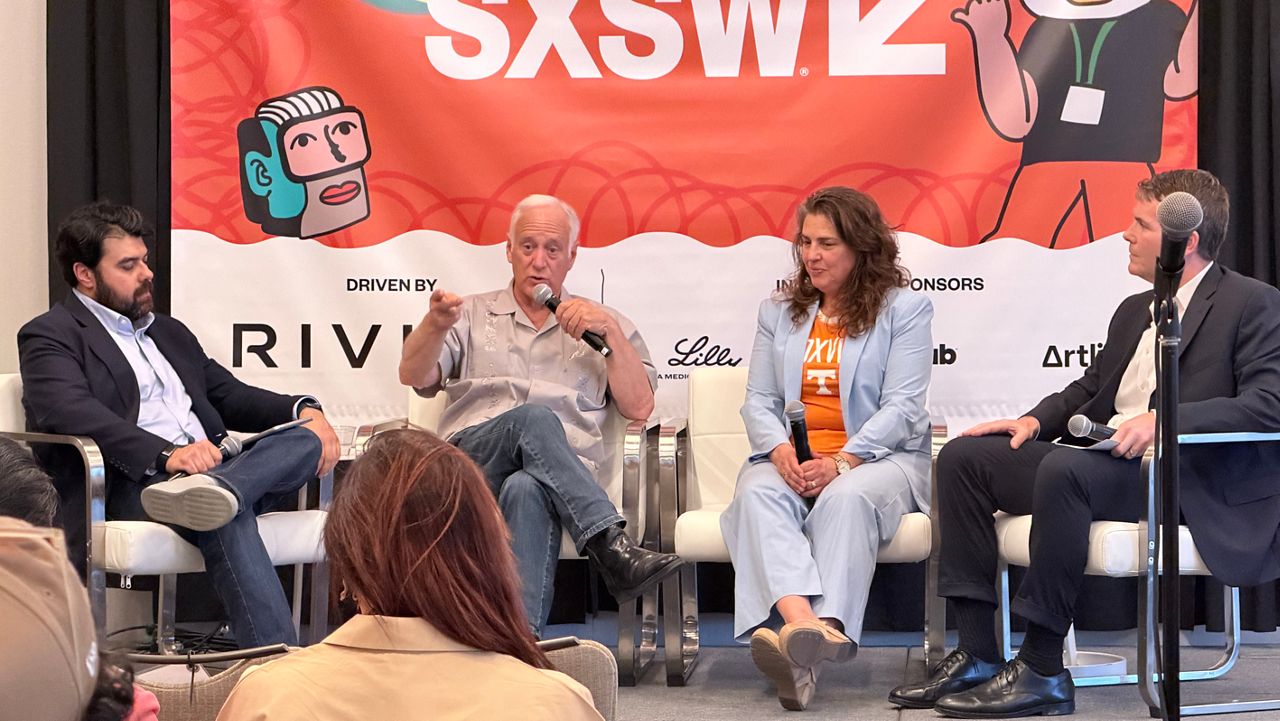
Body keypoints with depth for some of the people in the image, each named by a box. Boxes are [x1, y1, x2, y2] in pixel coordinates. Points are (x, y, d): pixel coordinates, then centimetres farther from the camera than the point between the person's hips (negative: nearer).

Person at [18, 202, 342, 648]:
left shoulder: (169, 332, 32)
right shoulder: (50, 336, 5)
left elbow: (231, 396, 30)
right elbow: (70, 413, -15)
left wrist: (304, 410, 6)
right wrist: (166, 454, -31)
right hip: (128, 488, -7)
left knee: (308, 439, -22)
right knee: (225, 516, -38)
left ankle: (213, 492, -51)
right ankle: (278, 663, -52)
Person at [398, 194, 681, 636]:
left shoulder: (600, 324, 26)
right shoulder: (474, 315, 26)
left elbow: (639, 408, 12)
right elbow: (413, 376, 8)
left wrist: (612, 333, 2)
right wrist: (435, 324, -13)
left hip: (564, 474, 0)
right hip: (470, 462, 1)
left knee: (526, 490, -40)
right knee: (533, 417, -35)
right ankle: (613, 548, -45)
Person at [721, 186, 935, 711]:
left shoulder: (905, 308, 6)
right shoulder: (778, 312, 21)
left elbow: (901, 407, -4)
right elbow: (758, 401, 13)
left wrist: (840, 461, -19)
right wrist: (780, 451, -11)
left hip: (878, 455, -3)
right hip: (790, 459, 3)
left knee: (846, 498, -37)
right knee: (757, 493, -31)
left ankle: (811, 643, -55)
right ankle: (802, 621, -58)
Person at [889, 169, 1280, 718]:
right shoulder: (1134, 311, 23)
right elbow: (1088, 388, 27)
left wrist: (1165, 418, -28)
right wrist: (1036, 420, 5)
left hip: (1183, 476, -9)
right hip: (1106, 460, 9)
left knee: (1064, 469, -36)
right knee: (963, 456, -5)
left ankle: (1042, 673, -29)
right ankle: (977, 656, -11)